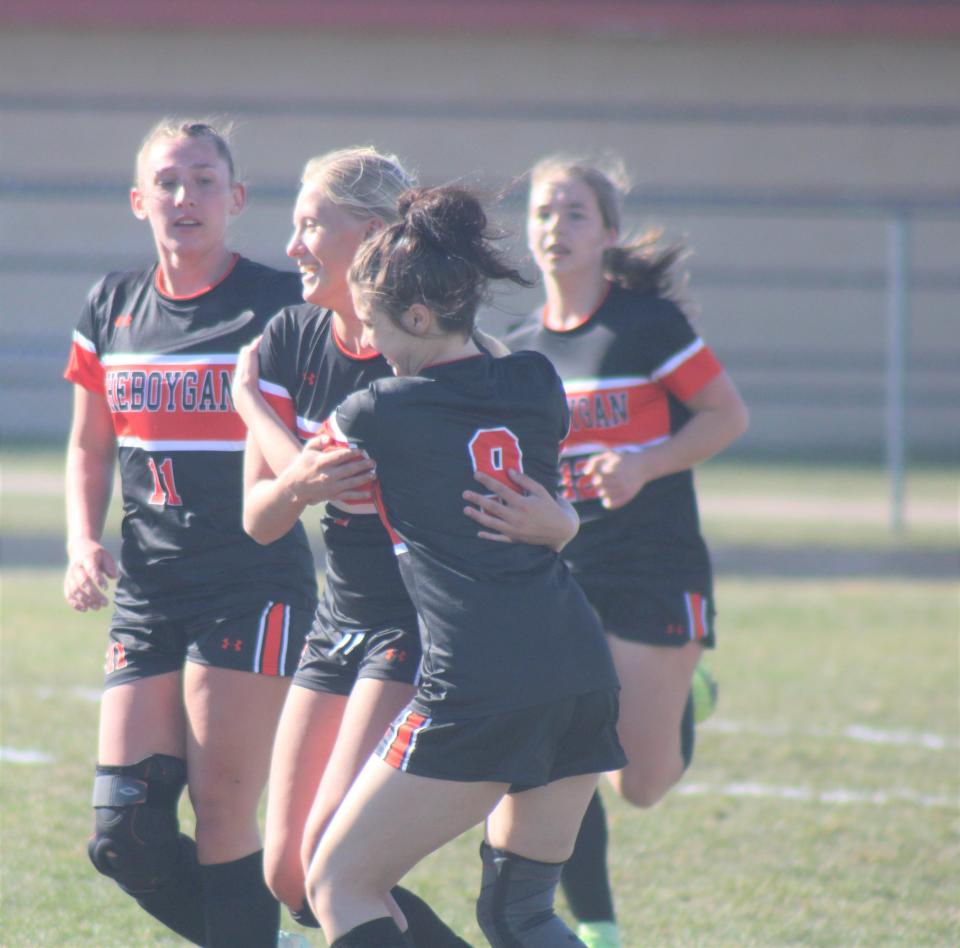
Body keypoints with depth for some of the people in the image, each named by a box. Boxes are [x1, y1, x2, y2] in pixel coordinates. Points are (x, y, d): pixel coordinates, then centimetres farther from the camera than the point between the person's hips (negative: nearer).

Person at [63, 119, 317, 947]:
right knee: (124, 832, -2)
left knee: (223, 814, -6)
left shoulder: (281, 305, -6)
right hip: (147, 593, 5)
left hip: (254, 587, -5)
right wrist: (84, 544, 5)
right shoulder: (112, 310, 10)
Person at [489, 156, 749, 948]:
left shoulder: (648, 321, -8)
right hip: (559, 578, 4)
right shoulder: (520, 353, 8)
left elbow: (729, 415, -5)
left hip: (657, 574, -4)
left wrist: (643, 468, -17)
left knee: (643, 785, -1)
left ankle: (683, 698, 32)